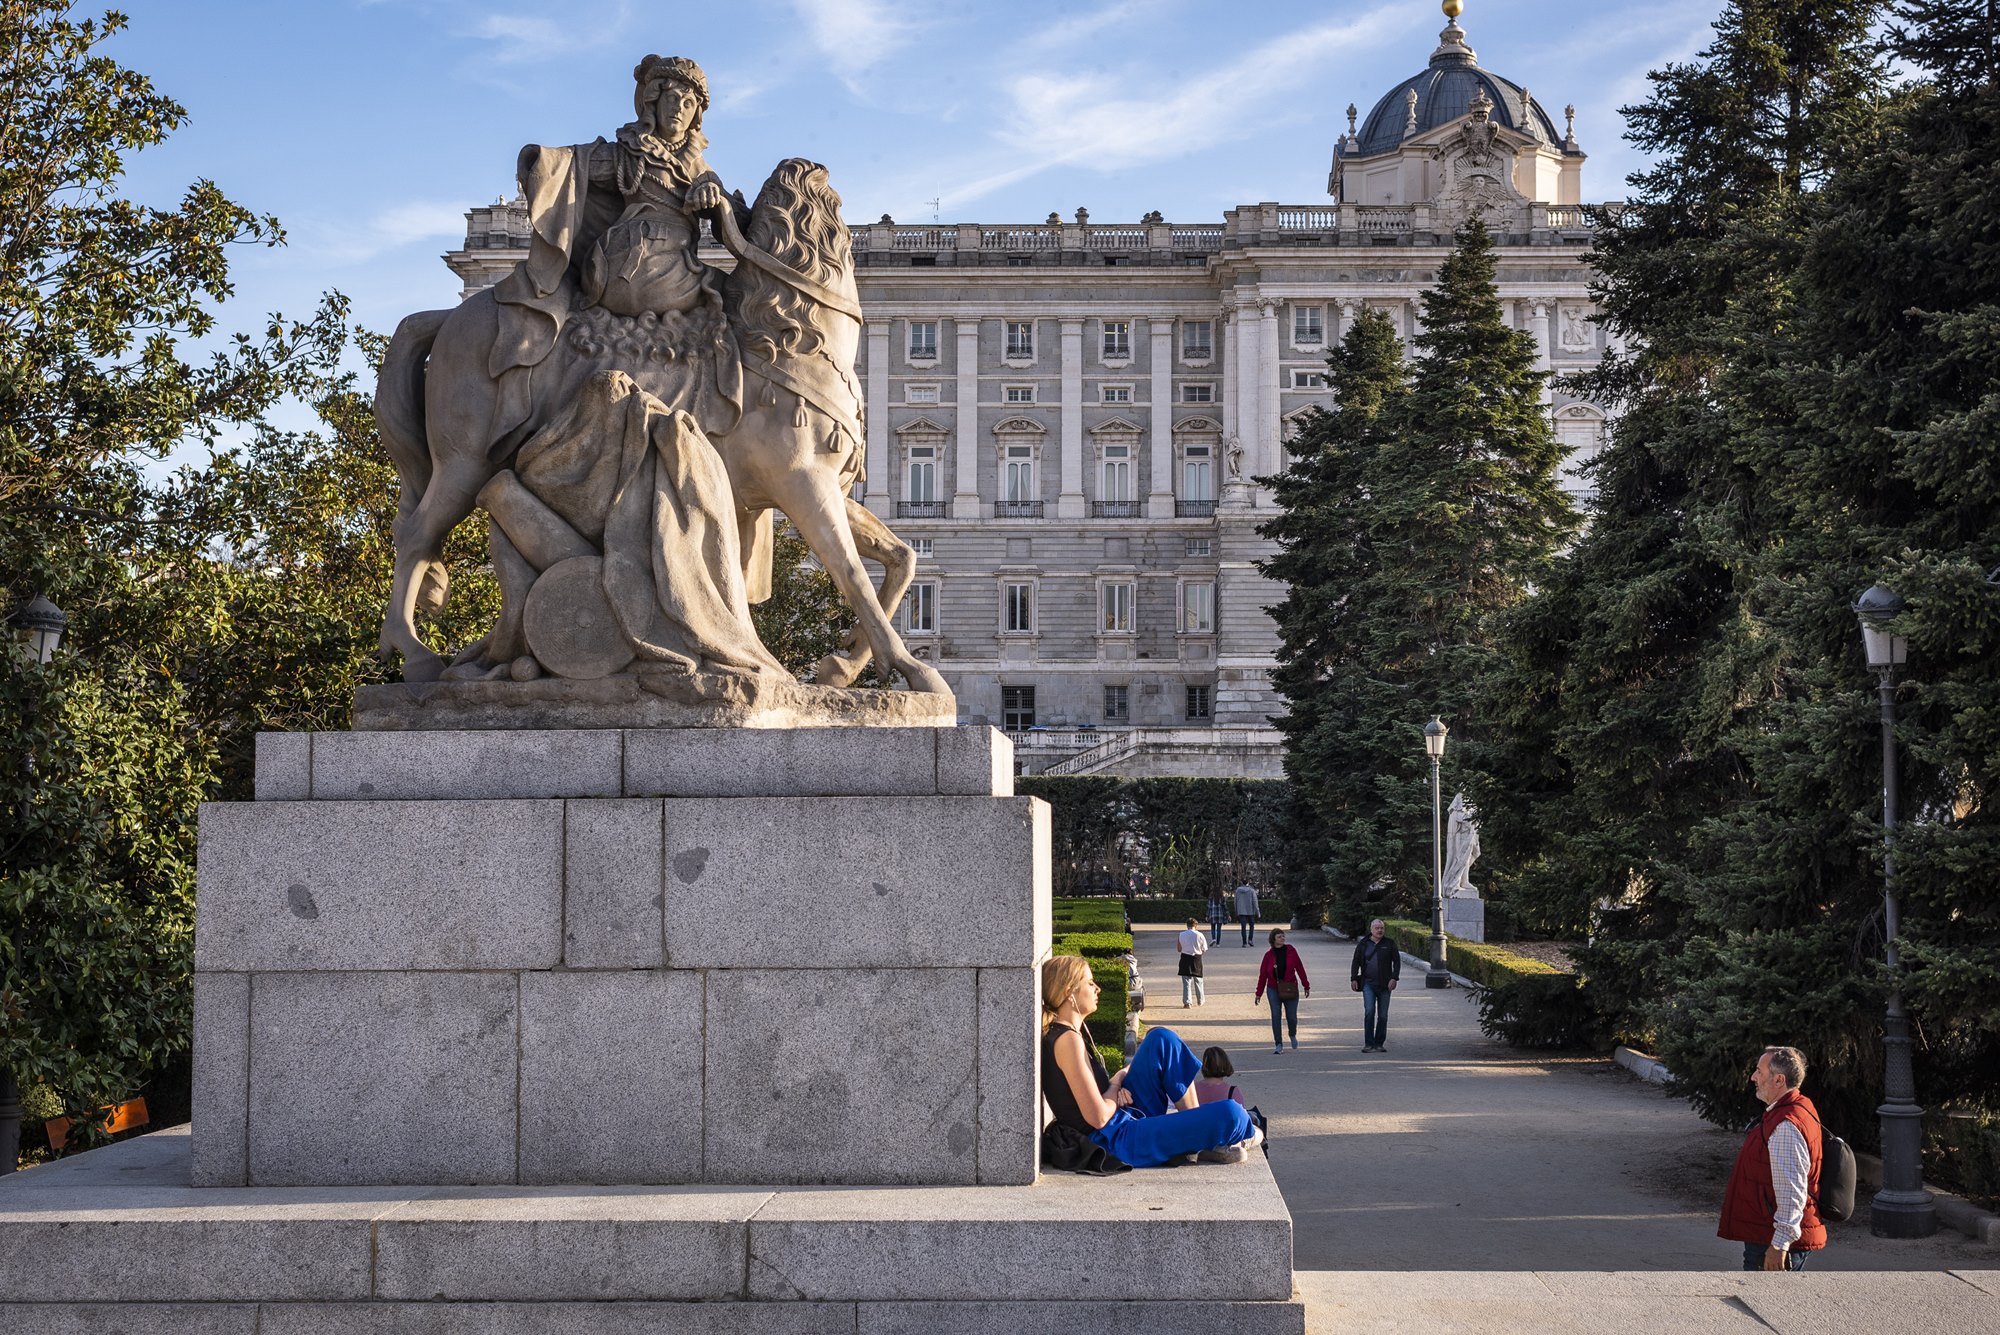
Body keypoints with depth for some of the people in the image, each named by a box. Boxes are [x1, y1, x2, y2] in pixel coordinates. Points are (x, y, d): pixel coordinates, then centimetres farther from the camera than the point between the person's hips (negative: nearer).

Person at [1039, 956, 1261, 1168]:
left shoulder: (1054, 1034, 10)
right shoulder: (1068, 1040, -20)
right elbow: (1098, 1117, -25)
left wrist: (1114, 1087, -3)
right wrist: (1116, 1084, -5)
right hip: (1118, 1142, -11)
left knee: (1161, 1038, 14)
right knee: (1230, 1113, -20)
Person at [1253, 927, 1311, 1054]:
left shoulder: (1290, 951, 1)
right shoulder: (1269, 955, 1)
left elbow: (1300, 968, 5)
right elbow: (1262, 974, 3)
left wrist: (1306, 986, 5)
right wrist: (1259, 994, 3)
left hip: (1290, 989, 0)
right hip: (1274, 990, 0)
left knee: (1292, 1016, 2)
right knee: (1275, 1016, -2)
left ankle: (1293, 1036, 33)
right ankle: (1278, 1044, 7)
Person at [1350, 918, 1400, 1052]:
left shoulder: (1389, 944, 4)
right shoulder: (1363, 944, 5)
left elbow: (1397, 961, 4)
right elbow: (1356, 962, 11)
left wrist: (1394, 978, -8)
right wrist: (1354, 978, 3)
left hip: (1384, 984, 1)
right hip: (1368, 983, -1)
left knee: (1383, 1015, 3)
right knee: (1369, 1011, -15)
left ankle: (1379, 1044, 12)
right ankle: (1368, 1044, -13)